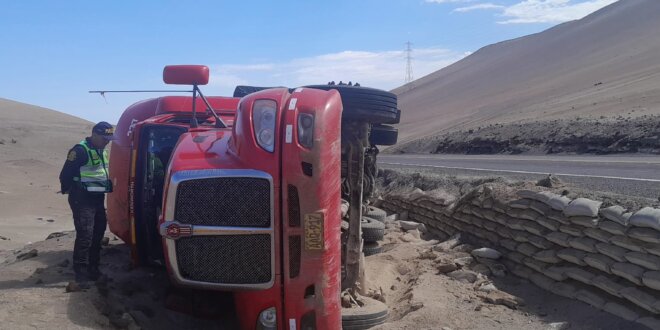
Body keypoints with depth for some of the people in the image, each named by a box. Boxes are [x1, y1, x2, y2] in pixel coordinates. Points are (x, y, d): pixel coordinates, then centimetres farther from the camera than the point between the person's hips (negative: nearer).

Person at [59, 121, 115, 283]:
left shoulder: (102, 151, 13)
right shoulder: (80, 150, -15)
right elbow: (65, 174, -15)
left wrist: (108, 185, 15)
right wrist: (68, 190, -7)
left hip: (98, 197, 9)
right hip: (82, 199, -9)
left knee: (98, 232, 13)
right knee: (85, 234, -12)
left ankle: (93, 267, 24)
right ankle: (81, 271, -6)